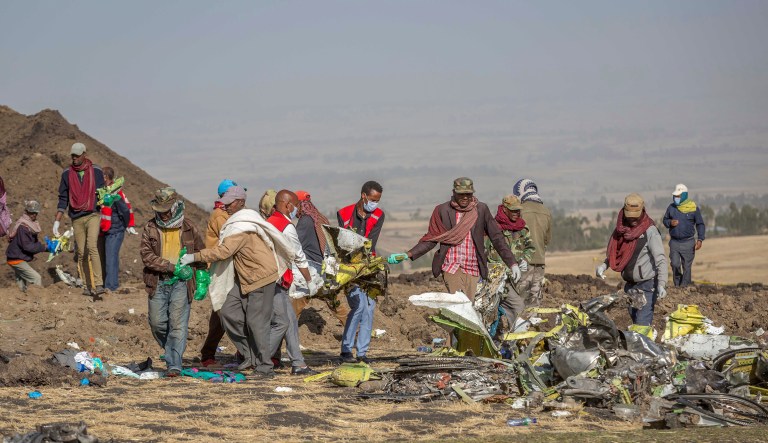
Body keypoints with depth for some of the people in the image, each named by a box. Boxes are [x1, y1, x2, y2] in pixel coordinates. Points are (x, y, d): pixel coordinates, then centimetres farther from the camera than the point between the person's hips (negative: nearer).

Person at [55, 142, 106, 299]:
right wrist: (57, 221, 4)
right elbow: (63, 199, 10)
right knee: (81, 253, 2)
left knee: (92, 246, -20)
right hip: (76, 218, 3)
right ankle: (87, 286, 9)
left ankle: (99, 284, -24)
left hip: (93, 215, -3)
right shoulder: (67, 174, 8)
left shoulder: (96, 171, 3)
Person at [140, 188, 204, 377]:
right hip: (158, 282, 2)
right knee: (157, 323, 3)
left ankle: (174, 365, -10)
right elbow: (146, 255, -6)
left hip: (181, 283, -2)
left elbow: (200, 254, 16)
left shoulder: (188, 228, 5)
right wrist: (171, 267, -15)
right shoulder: (150, 228, 4)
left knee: (178, 324, -9)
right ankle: (172, 352, 27)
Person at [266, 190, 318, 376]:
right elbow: (300, 258, -4)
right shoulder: (287, 227, -12)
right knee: (282, 322, -5)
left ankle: (298, 364, 9)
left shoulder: (269, 222, 14)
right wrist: (309, 281, 7)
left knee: (291, 320, 10)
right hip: (275, 281, -9)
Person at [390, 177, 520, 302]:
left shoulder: (481, 210, 6)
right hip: (452, 268, -2)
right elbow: (432, 239, 6)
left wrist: (512, 263, 1)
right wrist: (408, 254, -6)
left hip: (473, 270, 2)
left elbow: (496, 237, 7)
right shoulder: (442, 210, 3)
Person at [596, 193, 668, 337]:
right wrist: (604, 265, -1)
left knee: (642, 322, -15)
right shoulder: (621, 230, 7)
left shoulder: (650, 231, -13)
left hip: (647, 284, -7)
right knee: (634, 317, 12)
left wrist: (662, 284, -29)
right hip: (630, 284, 7)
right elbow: (614, 253, 20)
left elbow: (661, 259, -19)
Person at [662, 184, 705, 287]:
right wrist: (670, 223, -8)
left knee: (687, 266, 1)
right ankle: (677, 285, 13)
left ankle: (684, 285, 8)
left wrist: (700, 239, -8)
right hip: (674, 242, 2)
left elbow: (700, 224, 2)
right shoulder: (671, 207, 5)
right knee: (675, 264, -3)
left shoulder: (693, 208, -3)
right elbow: (665, 220, 16)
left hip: (688, 243, -2)